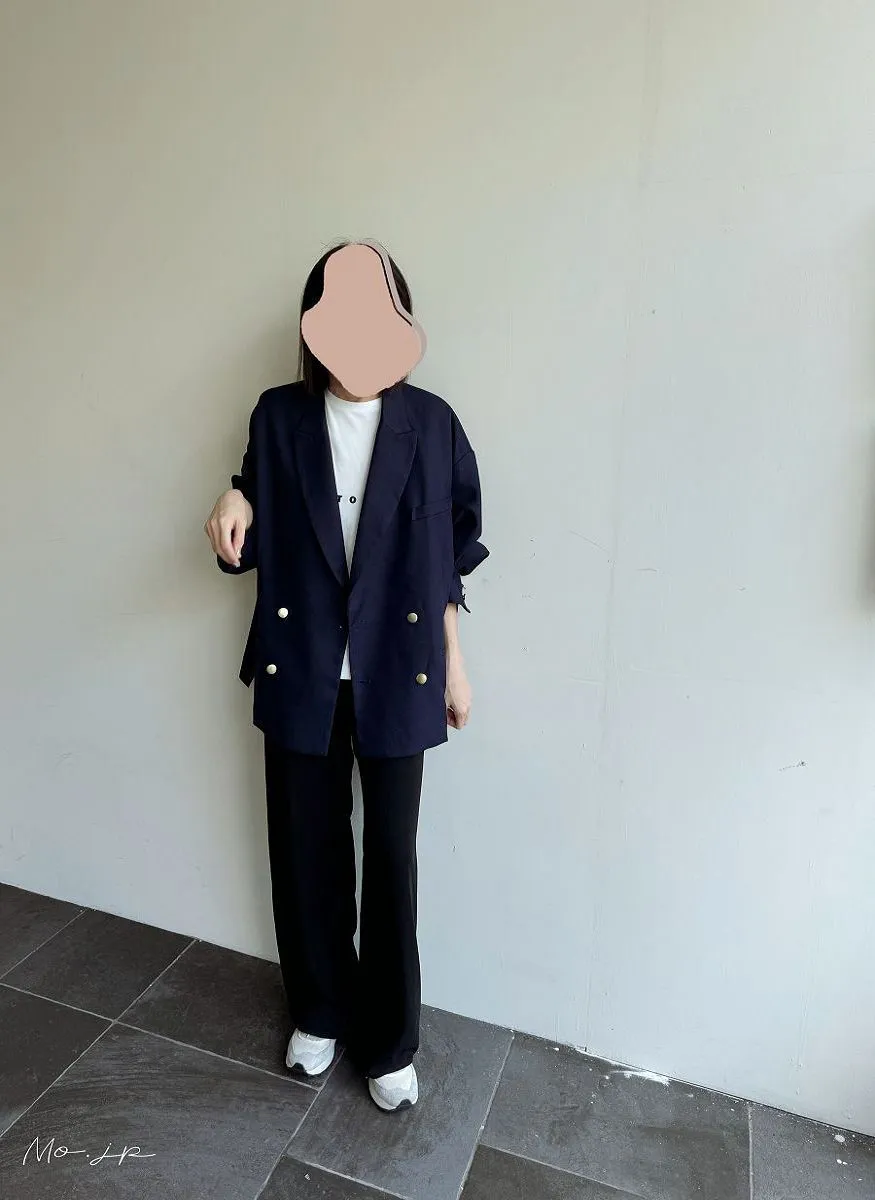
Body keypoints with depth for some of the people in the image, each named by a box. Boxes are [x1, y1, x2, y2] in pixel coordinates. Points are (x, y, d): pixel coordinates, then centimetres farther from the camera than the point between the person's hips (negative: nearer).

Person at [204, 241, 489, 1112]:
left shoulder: (430, 423, -3)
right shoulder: (278, 417, 0)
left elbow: (450, 554, 3)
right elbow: (257, 547, 5)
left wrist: (453, 661, 3)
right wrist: (232, 514, -17)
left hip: (395, 676, -1)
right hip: (300, 674, 2)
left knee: (390, 857, 9)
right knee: (306, 850, 14)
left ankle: (389, 1040, 33)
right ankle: (319, 1012, 41)